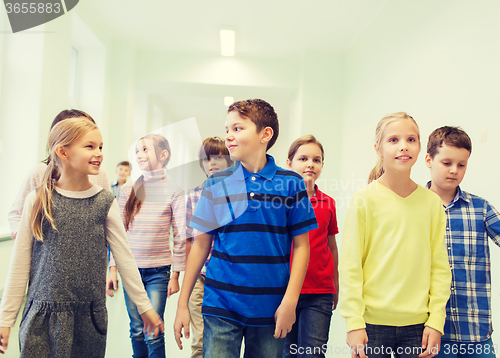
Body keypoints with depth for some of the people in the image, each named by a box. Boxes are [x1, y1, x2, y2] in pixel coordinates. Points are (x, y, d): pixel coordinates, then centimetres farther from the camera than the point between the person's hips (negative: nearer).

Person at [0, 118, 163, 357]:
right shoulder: (38, 201, -3)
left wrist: (144, 306, 6)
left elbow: (124, 258, 3)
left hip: (89, 316, 1)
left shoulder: (105, 203, -1)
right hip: (42, 317, 0)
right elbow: (20, 263, 1)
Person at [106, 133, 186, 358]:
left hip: (158, 271, -3)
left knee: (153, 333, -2)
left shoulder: (174, 192, -4)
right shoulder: (127, 191, 4)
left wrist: (175, 274, -4)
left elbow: (180, 237, -3)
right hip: (131, 269, 3)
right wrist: (113, 268, 4)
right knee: (137, 331, 12)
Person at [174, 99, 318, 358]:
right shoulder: (216, 184, 1)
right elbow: (201, 244, 5)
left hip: (270, 308, 0)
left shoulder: (290, 183, -3)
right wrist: (182, 303, 5)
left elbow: (301, 246, -1)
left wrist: (290, 301, -8)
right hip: (221, 307, 1)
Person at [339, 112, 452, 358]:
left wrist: (436, 320, 0)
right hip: (373, 322, -2)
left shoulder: (432, 202, 3)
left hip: (417, 323, 3)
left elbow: (440, 266, 6)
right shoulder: (365, 200, -6)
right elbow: (349, 266, -7)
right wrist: (354, 322, -9)